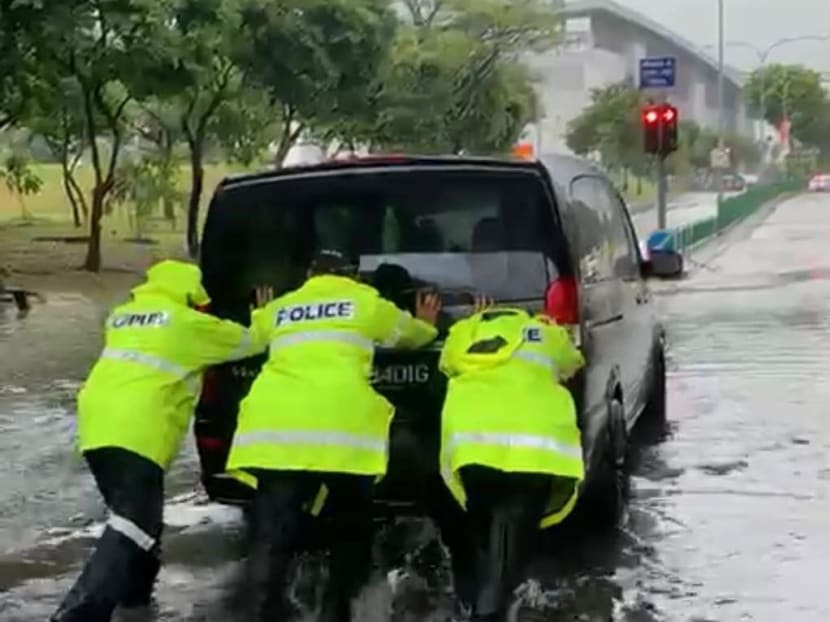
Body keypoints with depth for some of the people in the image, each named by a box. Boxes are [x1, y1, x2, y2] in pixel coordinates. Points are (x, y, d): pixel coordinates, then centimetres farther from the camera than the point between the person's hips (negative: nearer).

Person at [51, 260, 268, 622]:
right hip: (137, 433, -8)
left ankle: (134, 590, 36)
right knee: (131, 529, -11)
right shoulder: (187, 323, 6)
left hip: (97, 425, 8)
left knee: (136, 515, 25)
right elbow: (247, 341, 17)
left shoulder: (122, 315, 22)